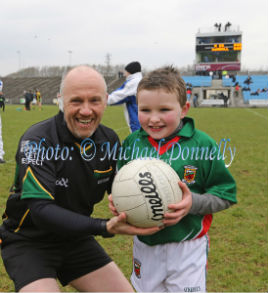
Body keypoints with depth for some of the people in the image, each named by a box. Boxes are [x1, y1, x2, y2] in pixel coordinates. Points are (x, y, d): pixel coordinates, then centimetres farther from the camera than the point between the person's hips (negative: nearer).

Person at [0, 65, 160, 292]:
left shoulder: (109, 140, -6)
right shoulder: (37, 142, -23)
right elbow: (40, 210, -31)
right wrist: (105, 227, -41)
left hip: (76, 238, 5)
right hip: (28, 242, -5)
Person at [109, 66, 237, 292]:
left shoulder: (202, 144, -14)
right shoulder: (132, 142, -4)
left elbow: (225, 193, -8)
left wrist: (193, 203, -24)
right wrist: (116, 199, -12)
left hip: (187, 249, -3)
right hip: (144, 246, 4)